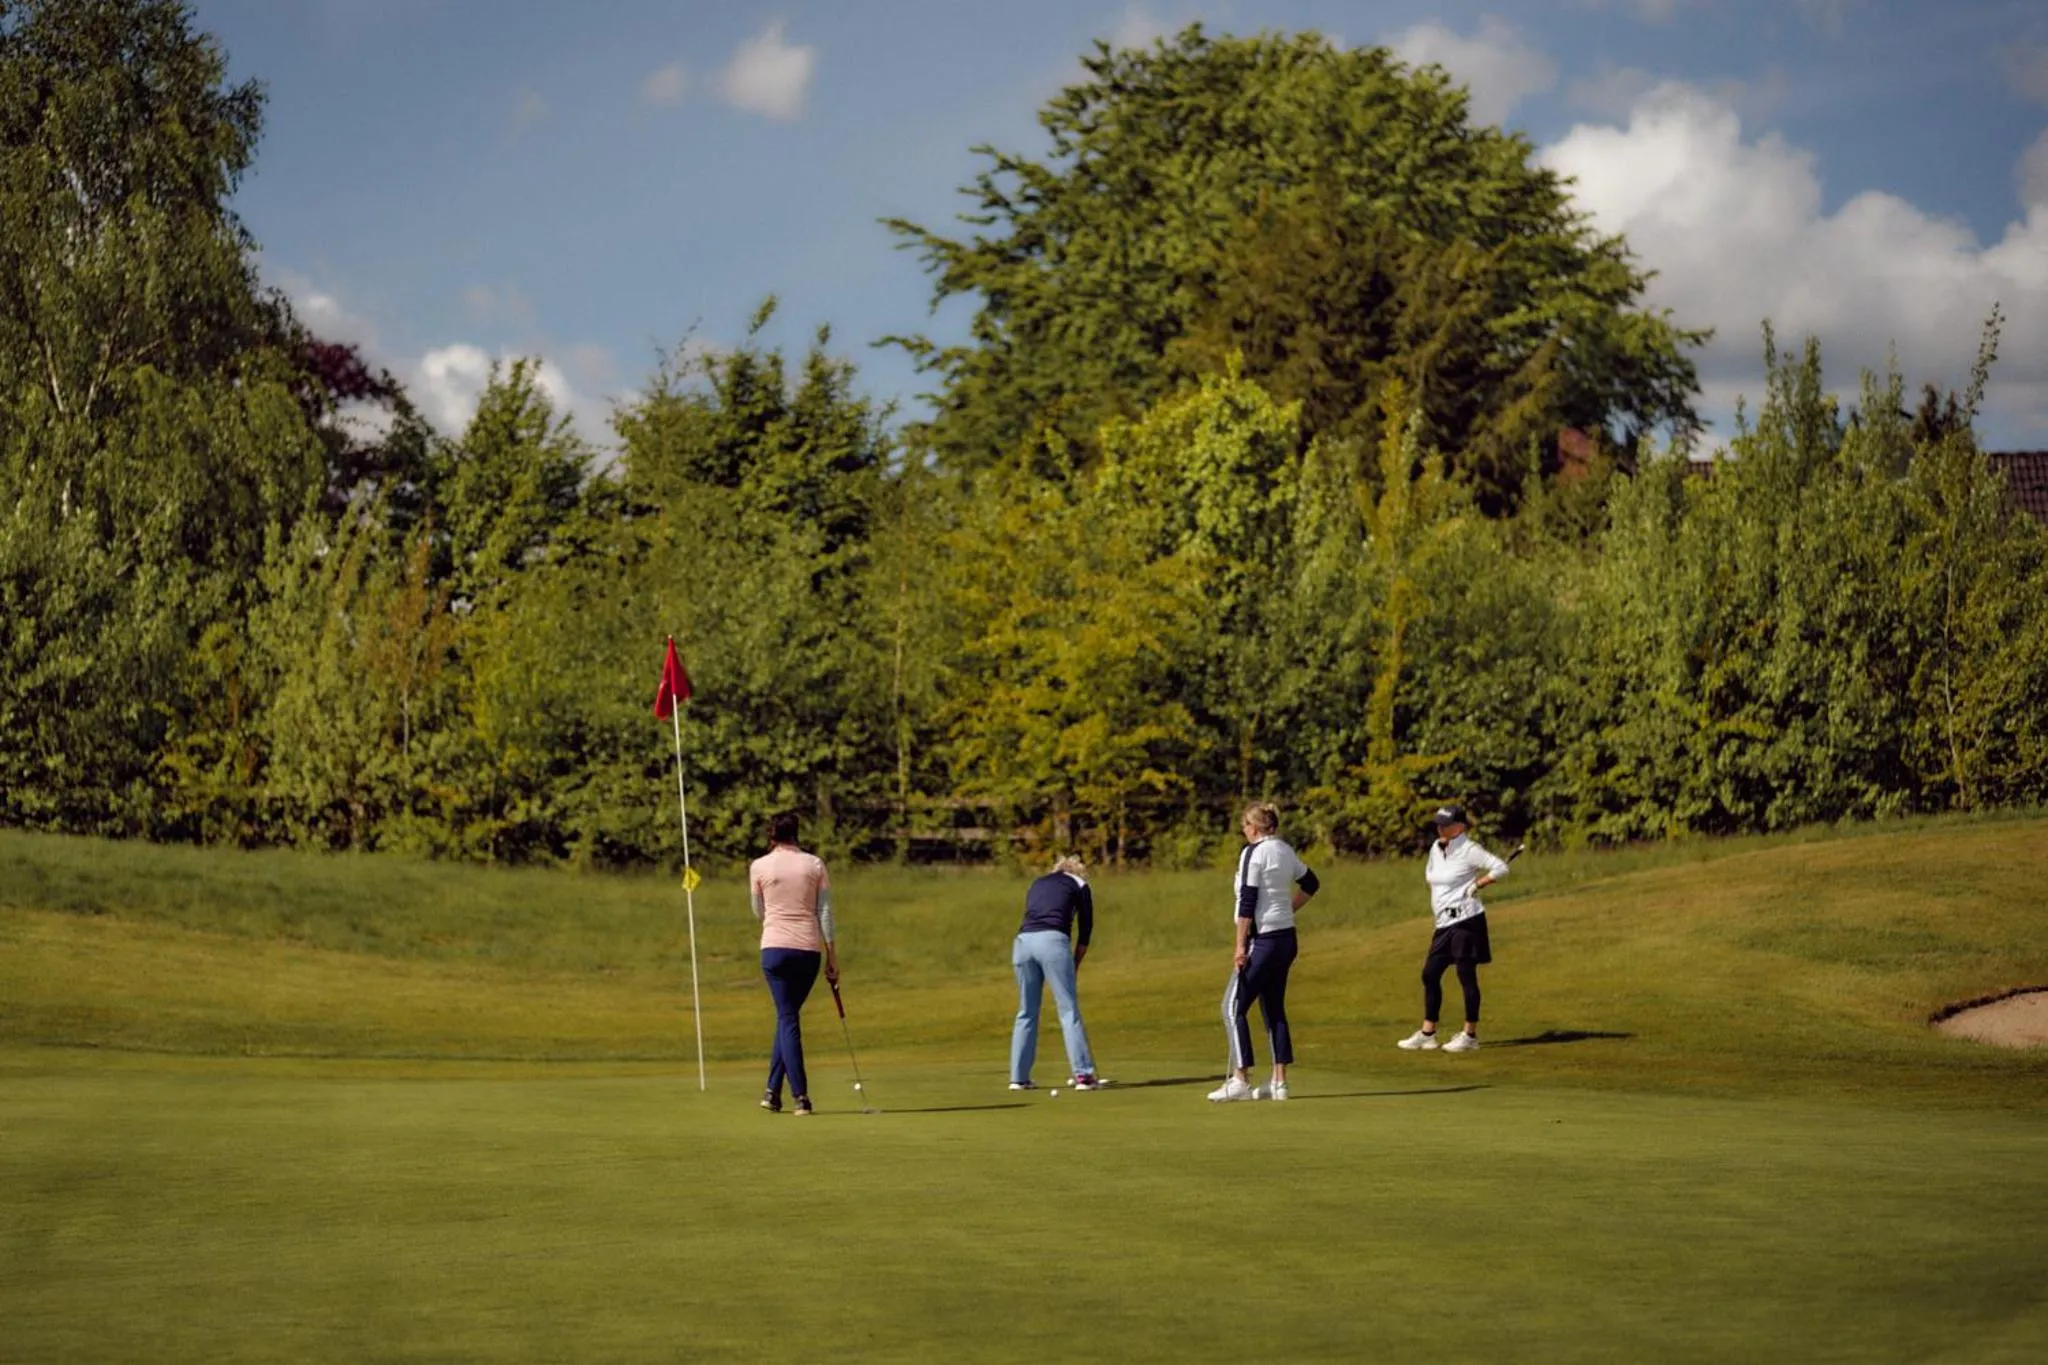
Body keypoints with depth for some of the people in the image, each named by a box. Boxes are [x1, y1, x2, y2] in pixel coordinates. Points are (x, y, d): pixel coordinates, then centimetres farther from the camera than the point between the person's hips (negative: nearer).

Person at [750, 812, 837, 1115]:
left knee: (787, 1018, 2)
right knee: (788, 1016, 15)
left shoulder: (759, 867, 1)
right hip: (810, 948, 2)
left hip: (775, 947, -2)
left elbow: (758, 912, 11)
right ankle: (773, 1090, 16)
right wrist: (832, 956, 4)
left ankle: (801, 1095, -8)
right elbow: (825, 912, 2)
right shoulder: (815, 864, 4)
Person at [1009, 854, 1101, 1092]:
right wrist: (1074, 965, 21)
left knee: (1026, 1012, 13)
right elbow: (1085, 930, 13)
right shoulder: (1080, 885, 18)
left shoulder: (1037, 884, 30)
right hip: (1053, 941, -4)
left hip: (1023, 941, 4)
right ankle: (1083, 1074, -8)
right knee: (1069, 1011, -2)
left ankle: (1018, 1077, 14)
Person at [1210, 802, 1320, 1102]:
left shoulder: (1253, 853, -13)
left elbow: (1247, 902, -16)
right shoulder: (1285, 850, 11)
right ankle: (1279, 1081, 10)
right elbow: (1309, 883, 26)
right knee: (1274, 1008, 12)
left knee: (1234, 1006, -3)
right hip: (1286, 938, 8)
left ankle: (1240, 1080, -6)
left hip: (1264, 940, -8)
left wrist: (1240, 945, -15)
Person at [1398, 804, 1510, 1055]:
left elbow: (1500, 868, -14)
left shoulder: (1468, 850, -10)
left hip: (1465, 920, -8)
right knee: (1430, 974, 7)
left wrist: (1476, 886, -12)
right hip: (1444, 922, 9)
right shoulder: (1435, 849, 13)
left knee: (1466, 975, -5)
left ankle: (1471, 1036, -1)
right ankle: (1427, 1033, 14)